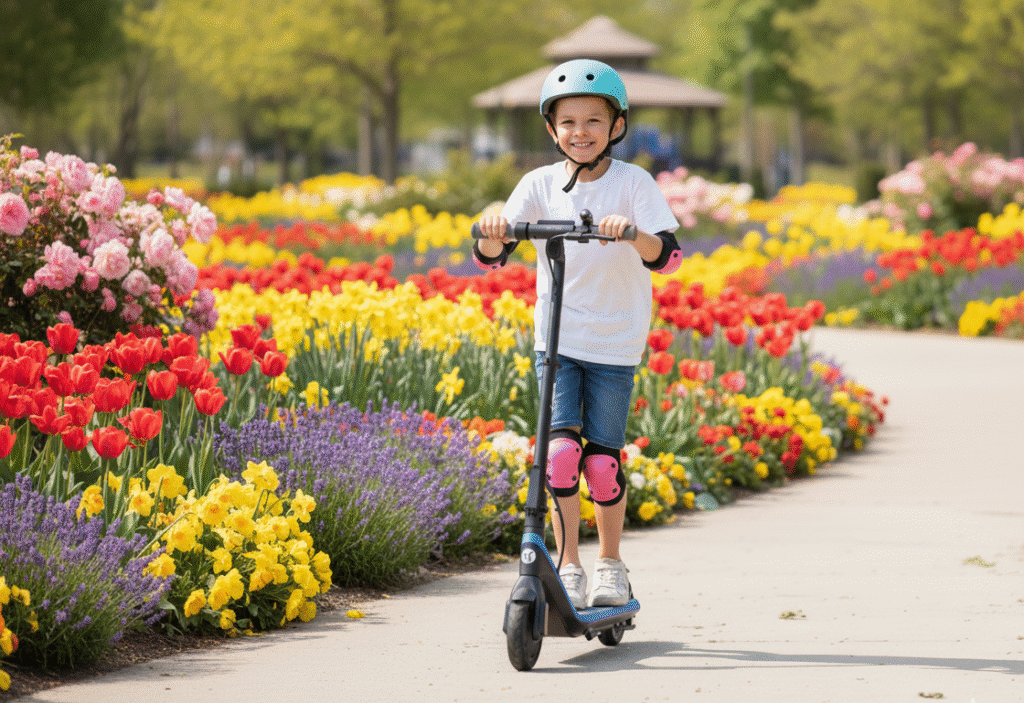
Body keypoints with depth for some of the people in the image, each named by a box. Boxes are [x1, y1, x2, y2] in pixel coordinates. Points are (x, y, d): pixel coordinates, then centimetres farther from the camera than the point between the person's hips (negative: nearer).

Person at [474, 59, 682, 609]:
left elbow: (666, 257, -19)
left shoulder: (634, 184, -7)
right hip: (557, 340, 1)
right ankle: (568, 567, 0)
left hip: (615, 343, -1)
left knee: (602, 458, 1)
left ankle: (610, 562, 22)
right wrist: (491, 233, -31)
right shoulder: (540, 185, -1)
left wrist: (634, 233, -40)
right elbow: (490, 258, -8)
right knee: (561, 449, -12)